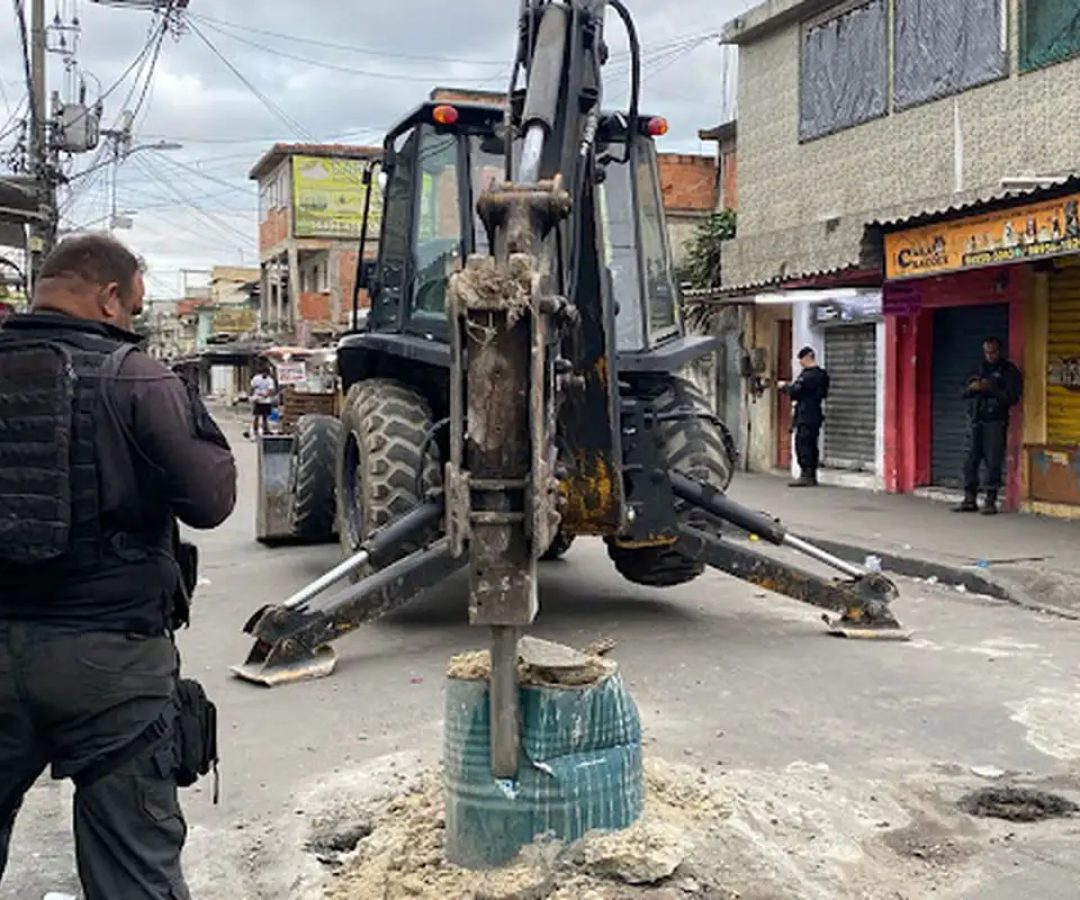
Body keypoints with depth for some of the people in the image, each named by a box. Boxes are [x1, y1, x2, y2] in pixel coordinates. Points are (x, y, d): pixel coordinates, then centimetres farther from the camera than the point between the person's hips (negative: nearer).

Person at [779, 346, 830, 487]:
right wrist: (790, 386, 13)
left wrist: (784, 386, 1)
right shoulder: (822, 375, 14)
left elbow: (795, 392, -20)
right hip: (816, 416, 10)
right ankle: (812, 476, 16)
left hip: (805, 417, -10)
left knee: (803, 444, -7)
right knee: (812, 445, 12)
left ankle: (805, 475, -8)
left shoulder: (807, 375, -16)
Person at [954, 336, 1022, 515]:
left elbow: (1012, 398, -10)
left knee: (993, 463, -6)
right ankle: (970, 500, 7)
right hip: (976, 421, 5)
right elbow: (965, 394, 15)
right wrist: (971, 387, -8)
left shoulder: (1010, 371, 1)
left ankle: (990, 502, -1)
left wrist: (991, 388, -19)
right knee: (970, 461, 2)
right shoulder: (981, 369, 18)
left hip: (995, 422, -5)